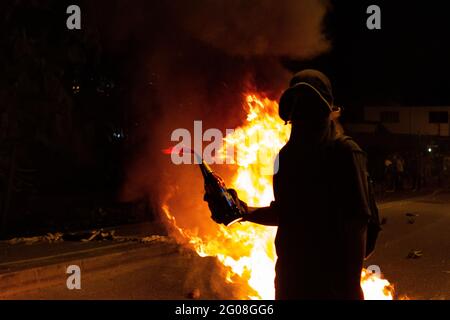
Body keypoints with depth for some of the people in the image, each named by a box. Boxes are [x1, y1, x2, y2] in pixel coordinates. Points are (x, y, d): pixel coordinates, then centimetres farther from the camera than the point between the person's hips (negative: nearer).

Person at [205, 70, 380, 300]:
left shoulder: (344, 152, -12)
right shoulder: (287, 154, 6)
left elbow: (356, 224, -15)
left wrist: (351, 284, -17)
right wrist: (247, 212, 0)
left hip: (332, 278, -6)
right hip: (290, 274, 6)